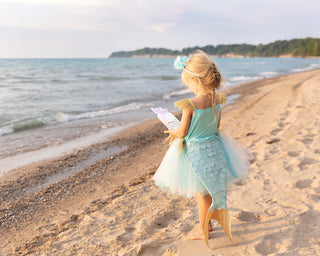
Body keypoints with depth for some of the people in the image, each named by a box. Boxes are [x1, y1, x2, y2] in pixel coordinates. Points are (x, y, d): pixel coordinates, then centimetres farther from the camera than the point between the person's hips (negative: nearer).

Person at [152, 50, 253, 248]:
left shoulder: (190, 105, -26)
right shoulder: (217, 100, -6)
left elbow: (183, 132, -15)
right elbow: (216, 126, 6)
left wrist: (172, 132, 6)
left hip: (196, 150, -7)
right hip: (214, 145, 7)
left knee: (202, 192, 9)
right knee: (211, 188, 22)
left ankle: (202, 229, 27)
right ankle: (208, 223, 41)